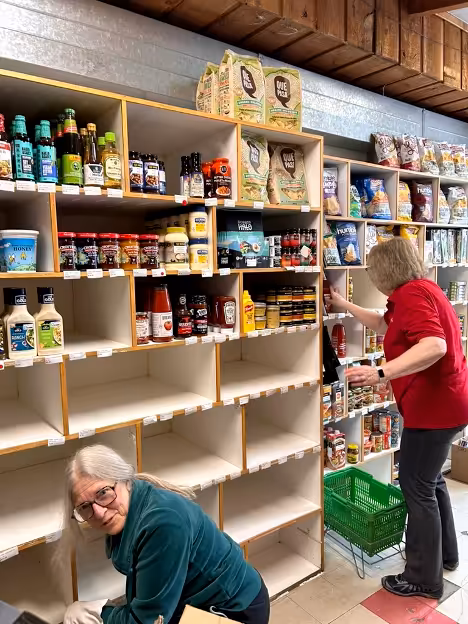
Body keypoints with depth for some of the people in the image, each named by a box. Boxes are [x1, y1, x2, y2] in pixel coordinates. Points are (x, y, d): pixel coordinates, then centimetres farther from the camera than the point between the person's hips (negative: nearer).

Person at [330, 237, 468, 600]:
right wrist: (343, 304, 26)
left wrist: (380, 373, -40)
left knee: (417, 486, 2)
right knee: (430, 479, 24)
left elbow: (434, 346, -34)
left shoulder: (412, 294, -19)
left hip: (434, 407, -11)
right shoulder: (420, 290, 13)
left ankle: (424, 579, 18)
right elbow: (384, 325, 25)